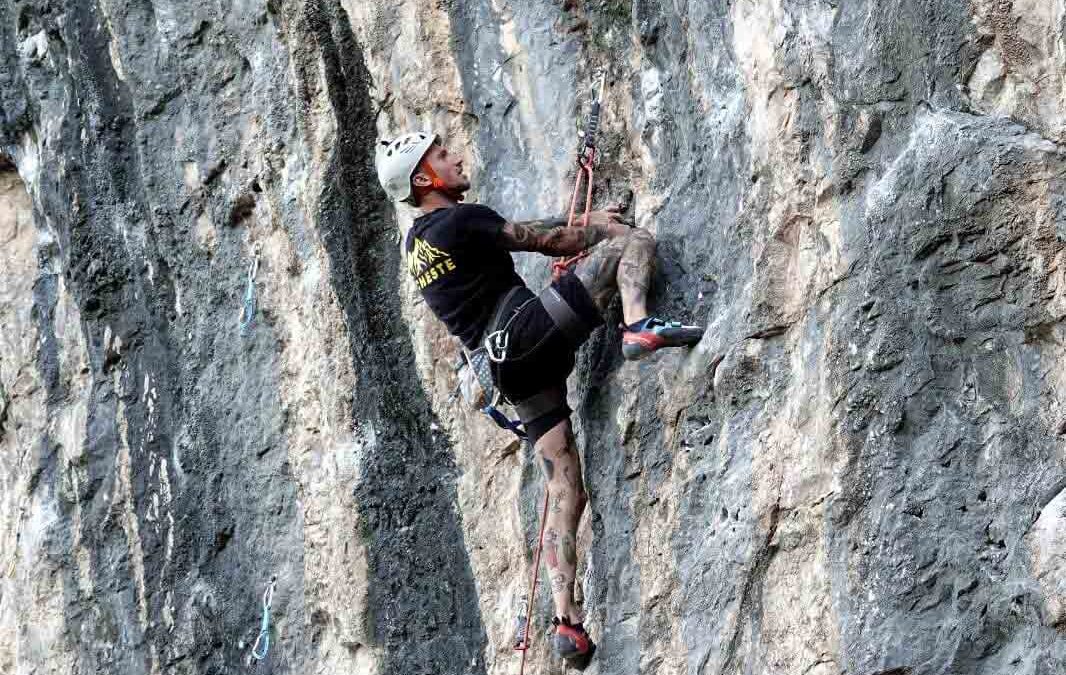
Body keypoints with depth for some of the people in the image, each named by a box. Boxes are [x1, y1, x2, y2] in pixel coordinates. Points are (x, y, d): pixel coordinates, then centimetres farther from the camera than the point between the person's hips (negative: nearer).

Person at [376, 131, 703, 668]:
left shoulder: (416, 242, 23)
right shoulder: (462, 220, -3)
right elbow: (551, 241, 3)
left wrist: (579, 227, 39)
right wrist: (598, 228, 22)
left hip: (511, 371, 8)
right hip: (528, 326, -8)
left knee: (565, 494, 5)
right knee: (634, 240, -5)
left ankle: (565, 617, -5)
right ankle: (639, 327, -33)